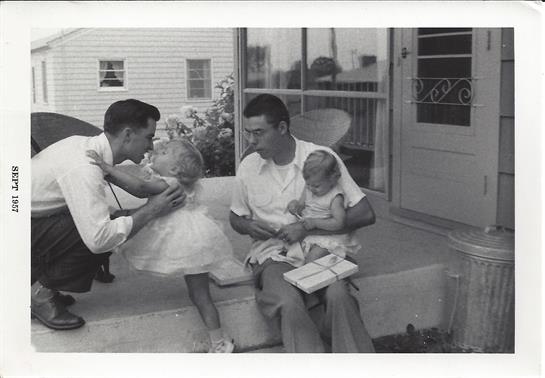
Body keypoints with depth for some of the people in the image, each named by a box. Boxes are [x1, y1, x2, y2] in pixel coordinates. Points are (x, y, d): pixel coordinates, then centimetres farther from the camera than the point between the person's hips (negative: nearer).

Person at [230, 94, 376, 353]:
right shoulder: (248, 167, 4)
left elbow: (365, 215, -7)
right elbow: (235, 218, 21)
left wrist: (309, 229, -14)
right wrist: (247, 226, -4)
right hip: (273, 254, 1)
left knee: (339, 295, -32)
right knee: (288, 302, -32)